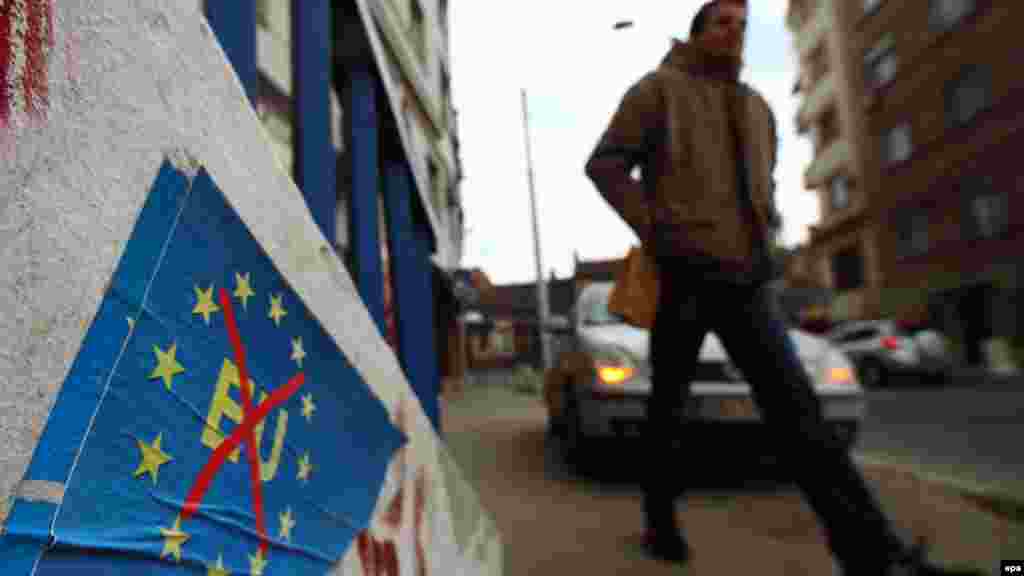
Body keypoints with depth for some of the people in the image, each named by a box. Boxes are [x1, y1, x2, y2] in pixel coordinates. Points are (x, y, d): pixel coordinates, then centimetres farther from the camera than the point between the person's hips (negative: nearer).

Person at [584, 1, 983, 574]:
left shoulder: (757, 107, 24)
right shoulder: (660, 88, 6)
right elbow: (605, 163, -3)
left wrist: (759, 244, 13)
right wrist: (655, 233, -11)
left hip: (745, 280, 5)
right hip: (682, 274, -4)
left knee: (795, 402, -8)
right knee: (670, 403, 5)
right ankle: (661, 520, 23)